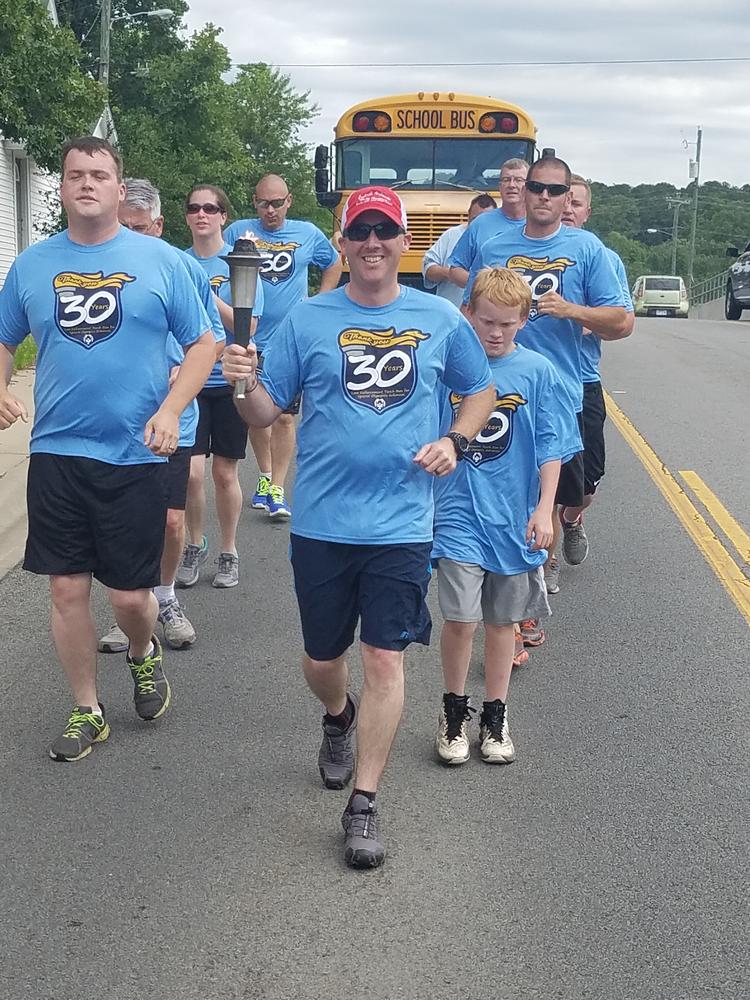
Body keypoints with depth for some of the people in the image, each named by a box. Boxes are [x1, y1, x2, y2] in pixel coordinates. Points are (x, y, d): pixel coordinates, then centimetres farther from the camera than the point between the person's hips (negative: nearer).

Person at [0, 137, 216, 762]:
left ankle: (144, 654, 37)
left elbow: (203, 343, 1)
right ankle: (87, 711, 22)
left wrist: (171, 410, -13)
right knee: (67, 589, 5)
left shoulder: (160, 259, -1)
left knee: (130, 593, 2)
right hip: (56, 453, 2)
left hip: (135, 456, -2)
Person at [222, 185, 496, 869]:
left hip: (402, 524, -1)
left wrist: (455, 441, -2)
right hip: (322, 523, 1)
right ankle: (340, 718, 49)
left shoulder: (440, 319, 3)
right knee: (322, 658, 14)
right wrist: (244, 383, -20)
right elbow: (266, 413, 2)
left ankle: (363, 806, 7)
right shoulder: (309, 319, 1)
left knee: (385, 659, -4)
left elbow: (480, 390, 17)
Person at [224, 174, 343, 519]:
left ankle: (277, 489, 4)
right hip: (249, 341, 1)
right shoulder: (238, 232, -1)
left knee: (284, 417, -2)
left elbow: (334, 265, 18)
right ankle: (265, 476, 32)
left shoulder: (308, 234, 2)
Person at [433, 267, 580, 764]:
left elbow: (551, 448, 0)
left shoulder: (537, 372, -3)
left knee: (502, 621, 12)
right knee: (461, 620, -7)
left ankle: (495, 718, 28)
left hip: (514, 517, 1)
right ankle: (454, 712, 16)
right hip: (459, 514, -1)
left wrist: (544, 510, -6)